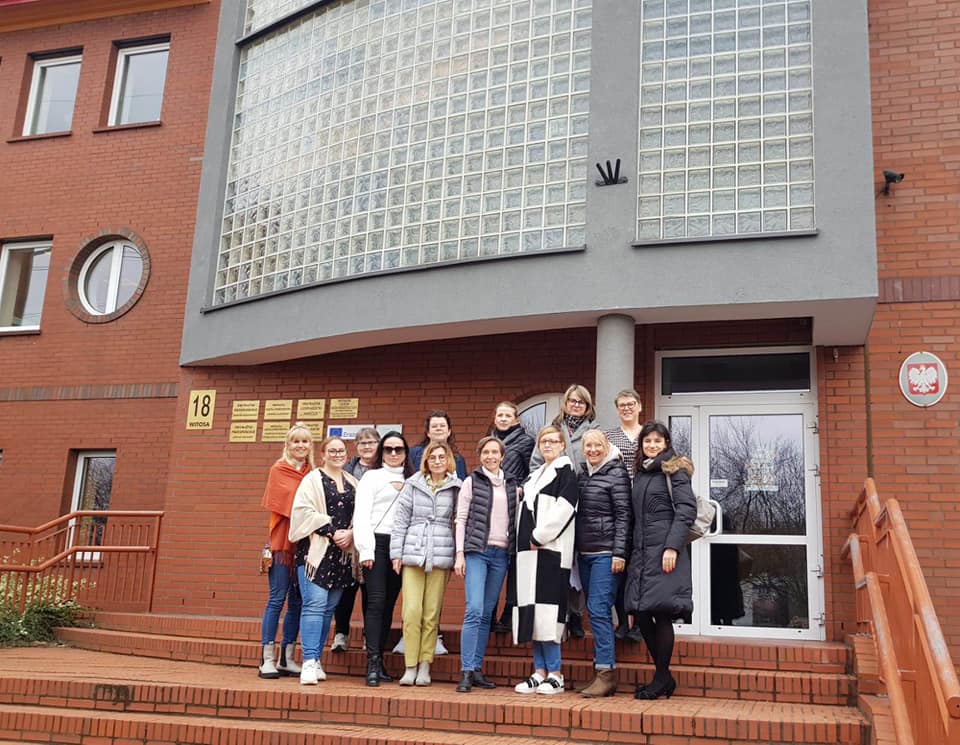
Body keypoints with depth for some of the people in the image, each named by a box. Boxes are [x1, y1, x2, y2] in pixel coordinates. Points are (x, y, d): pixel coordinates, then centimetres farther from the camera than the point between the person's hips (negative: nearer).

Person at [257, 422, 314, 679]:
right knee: (277, 599, -5)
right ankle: (267, 660, 0)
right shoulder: (279, 470, 0)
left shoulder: (313, 474, 14)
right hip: (283, 541, -5)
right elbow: (292, 501, -11)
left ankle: (287, 659, 15)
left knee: (298, 602, 7)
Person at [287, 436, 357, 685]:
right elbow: (304, 511, -11)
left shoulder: (352, 484, 15)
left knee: (329, 607, 8)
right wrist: (332, 532, -14)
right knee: (315, 604, -13)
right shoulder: (312, 480, 0)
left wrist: (351, 533, -8)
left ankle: (315, 659, 17)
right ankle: (309, 663, -13)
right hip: (315, 550, -5)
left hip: (342, 553, 5)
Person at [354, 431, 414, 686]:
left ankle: (380, 662, 12)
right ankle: (373, 663, -10)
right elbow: (362, 515, 0)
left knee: (389, 604, 5)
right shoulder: (371, 477, 7)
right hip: (377, 541, -4)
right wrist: (365, 550, -9)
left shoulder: (411, 481, 16)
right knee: (376, 601, -10)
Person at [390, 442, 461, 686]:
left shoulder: (456, 488, 8)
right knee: (411, 611, -6)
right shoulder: (413, 485, 9)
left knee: (432, 613, 0)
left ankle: (425, 666, 10)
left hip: (440, 556, 0)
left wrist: (457, 557, 4)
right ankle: (410, 666, 2)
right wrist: (396, 554, 3)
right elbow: (400, 520, 9)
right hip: (413, 553, 0)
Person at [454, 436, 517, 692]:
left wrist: (515, 551, 7)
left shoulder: (511, 484, 14)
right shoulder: (472, 482, 4)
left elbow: (515, 520, 15)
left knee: (487, 613, 6)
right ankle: (466, 672, -10)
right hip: (476, 551, -4)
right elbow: (461, 519, 1)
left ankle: (477, 669, 12)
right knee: (474, 610, -13)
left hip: (501, 554, 4)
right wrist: (460, 553, -6)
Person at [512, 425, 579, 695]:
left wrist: (539, 536, -15)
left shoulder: (566, 471, -1)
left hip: (551, 549, -8)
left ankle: (555, 674, -4)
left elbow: (564, 508, -14)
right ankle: (539, 672, 10)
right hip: (530, 549, 8)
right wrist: (526, 540, 9)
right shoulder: (534, 475, 22)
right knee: (532, 612, 5)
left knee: (545, 609, -11)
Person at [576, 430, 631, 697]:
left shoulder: (616, 473, -5)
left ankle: (606, 674, -9)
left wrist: (619, 553, -15)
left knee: (598, 610, -12)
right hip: (584, 552, 7)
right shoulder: (582, 474, 15)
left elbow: (623, 515, -9)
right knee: (595, 611, 8)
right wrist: (574, 550, 14)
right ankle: (602, 669, 14)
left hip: (605, 553, -7)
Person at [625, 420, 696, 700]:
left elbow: (686, 509, -9)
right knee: (641, 613, 3)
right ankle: (664, 677, 15)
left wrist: (672, 546, -18)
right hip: (641, 551, 7)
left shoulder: (675, 470, 0)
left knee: (661, 612, -8)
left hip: (665, 549, -7)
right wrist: (629, 553, 12)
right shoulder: (640, 474, 19)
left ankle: (661, 678, 5)